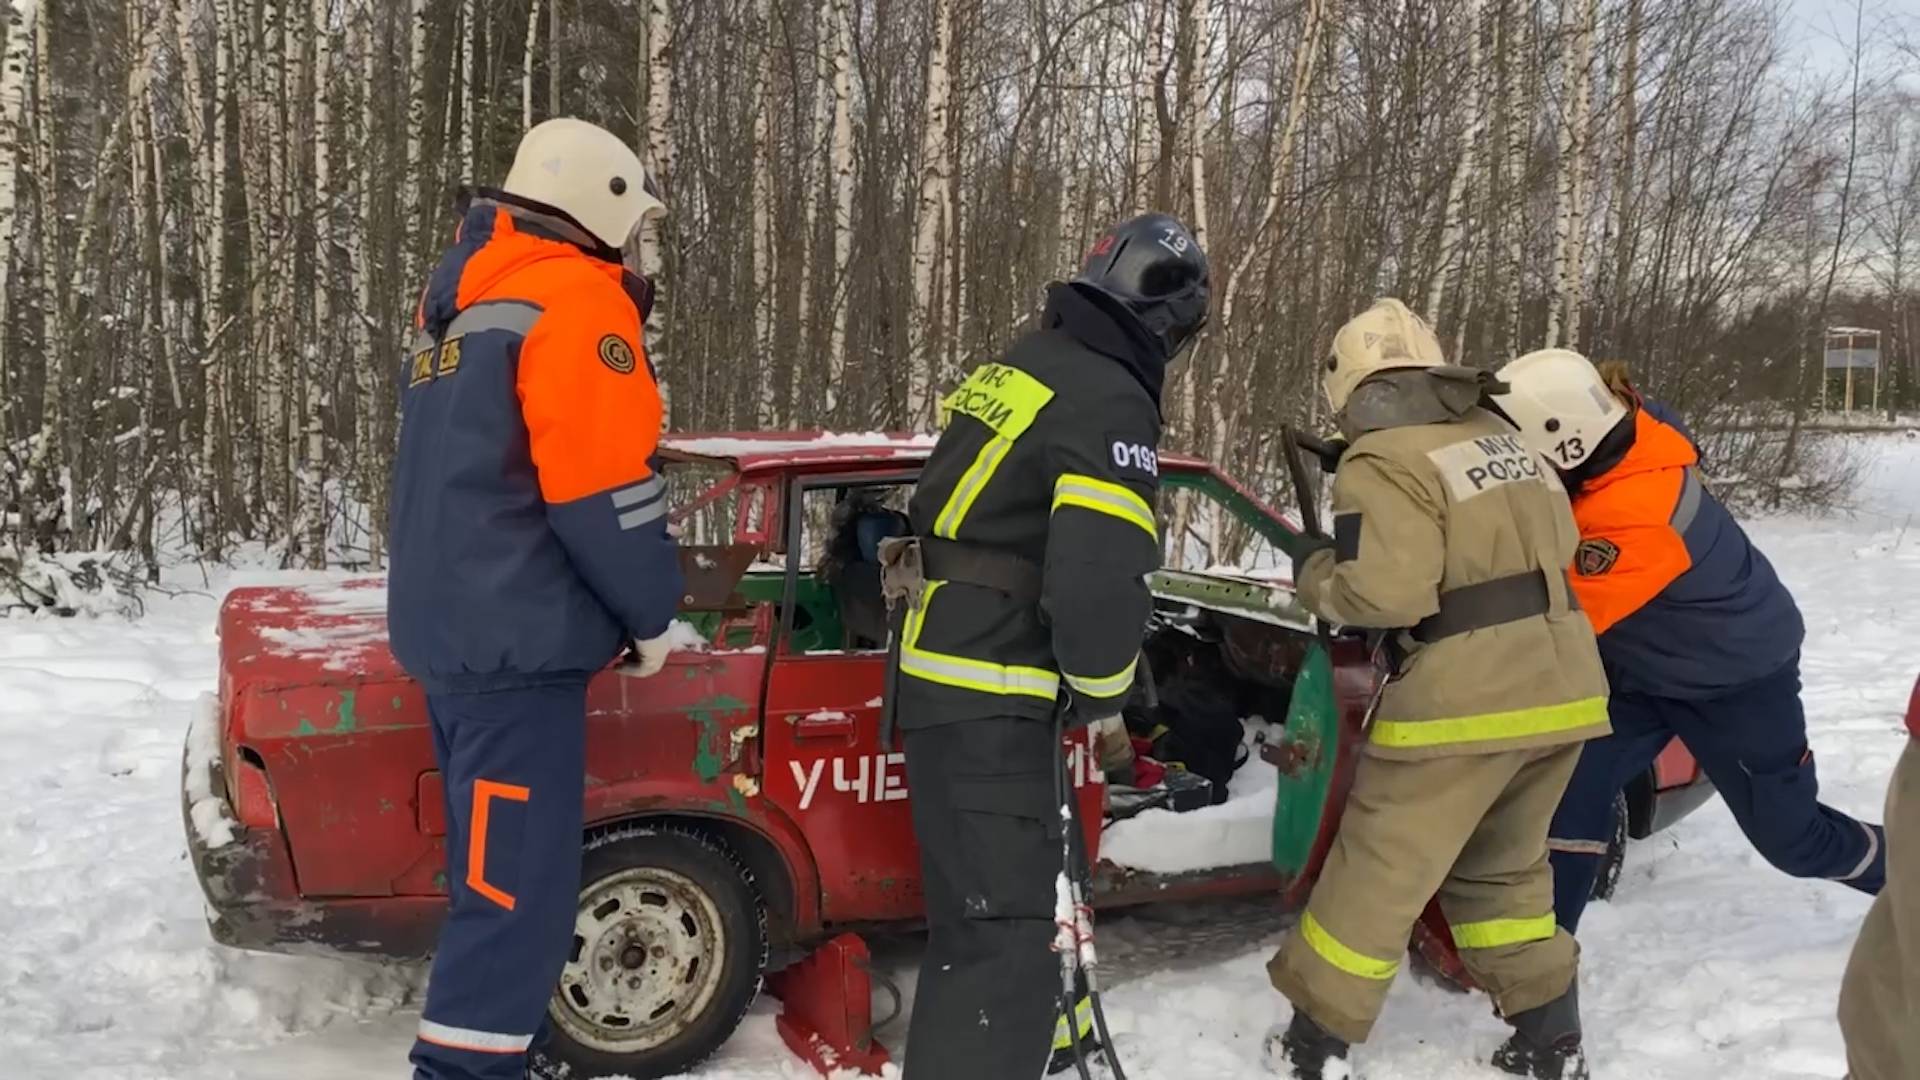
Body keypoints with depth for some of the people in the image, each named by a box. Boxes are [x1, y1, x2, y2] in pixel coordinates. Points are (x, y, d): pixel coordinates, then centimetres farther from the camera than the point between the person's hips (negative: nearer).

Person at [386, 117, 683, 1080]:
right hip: (517, 638, -10)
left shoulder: (457, 298, 17)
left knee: (494, 874, 19)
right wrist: (652, 611, -4)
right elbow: (603, 489, -17)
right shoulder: (574, 297, -13)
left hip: (446, 624, 10)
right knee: (518, 891, -6)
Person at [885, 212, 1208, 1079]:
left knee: (989, 901, 28)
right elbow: (1099, 586, -24)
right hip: (984, 695, -10)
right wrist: (1101, 694, -5)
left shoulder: (1014, 367, 14)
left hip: (938, 673, 10)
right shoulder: (1112, 403, -15)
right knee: (1002, 934, -10)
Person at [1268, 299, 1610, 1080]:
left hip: (1465, 700, -8)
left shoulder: (1383, 460, -9)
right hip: (1561, 687, 8)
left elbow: (1388, 592, -18)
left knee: (1379, 870, 4)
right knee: (1504, 868, 23)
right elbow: (1556, 544, 21)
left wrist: (1316, 574, 0)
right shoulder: (1503, 438, 16)